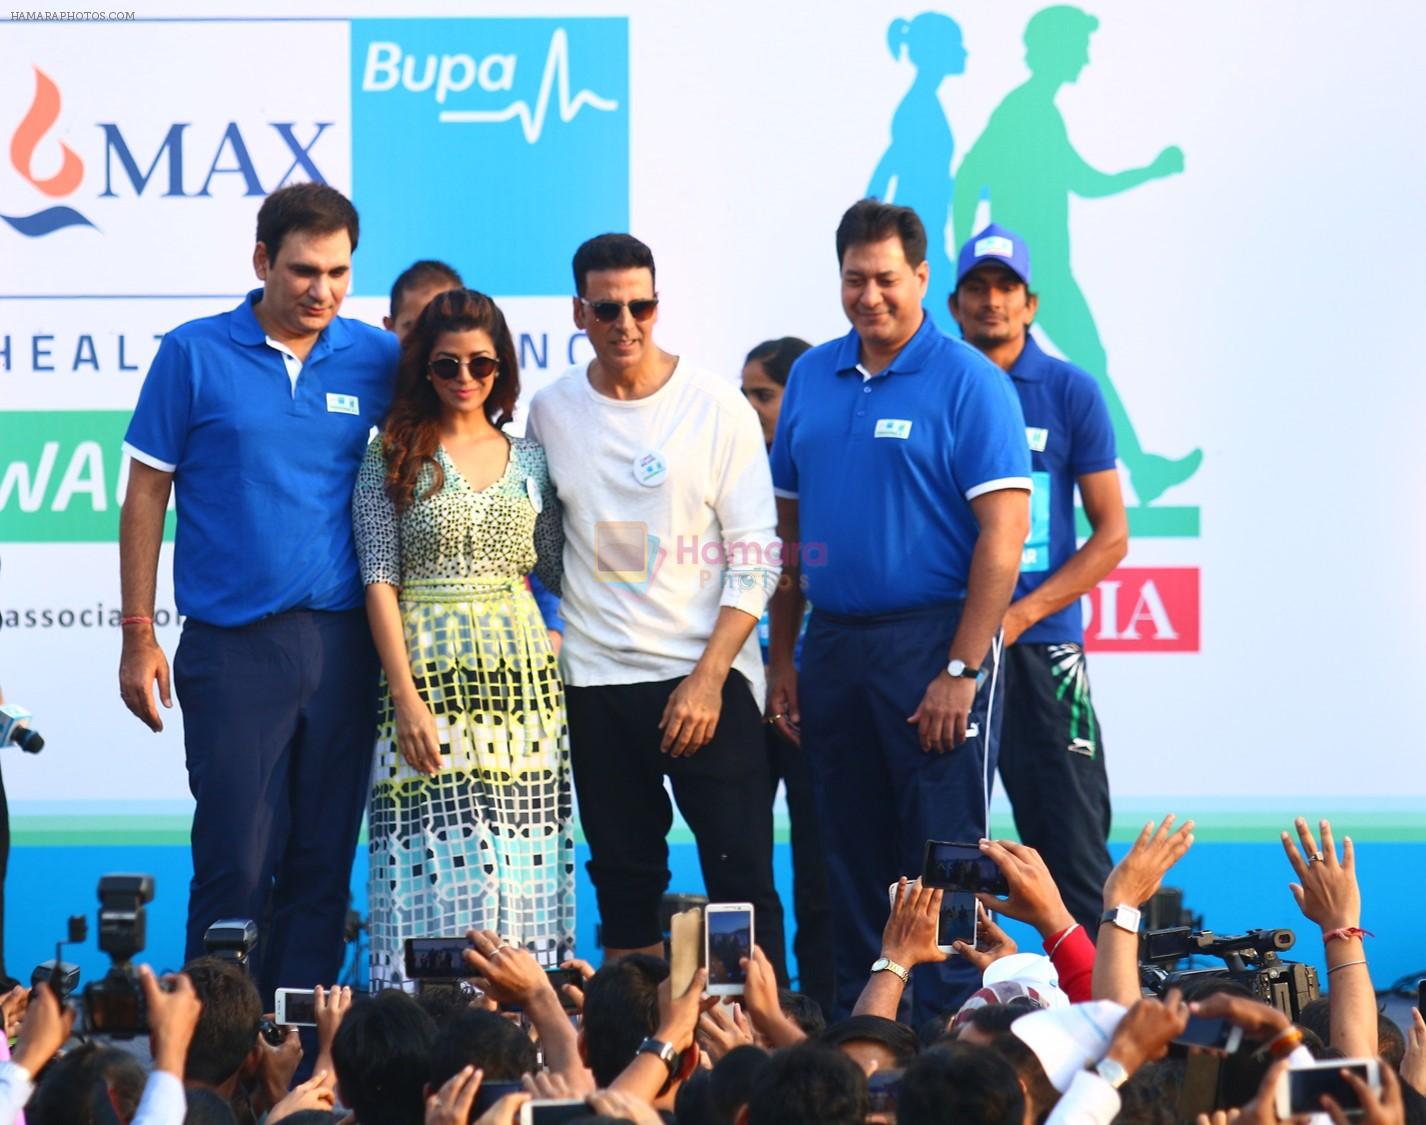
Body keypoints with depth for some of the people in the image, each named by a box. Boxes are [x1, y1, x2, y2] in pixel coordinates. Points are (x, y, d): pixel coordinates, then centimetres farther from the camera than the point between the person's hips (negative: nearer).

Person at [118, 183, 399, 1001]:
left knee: (324, 860, 6)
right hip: (233, 647, -3)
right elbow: (147, 496, 2)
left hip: (342, 645, 3)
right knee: (237, 862, -5)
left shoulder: (377, 359, 6)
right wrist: (139, 636, -2)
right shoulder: (195, 355, 0)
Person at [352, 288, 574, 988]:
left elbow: (559, 571, 14)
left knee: (523, 864, -1)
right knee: (441, 863, -9)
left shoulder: (529, 460, 12)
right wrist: (406, 697, -11)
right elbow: (380, 582, -3)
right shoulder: (394, 459, 3)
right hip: (430, 670, -3)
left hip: (521, 667, 3)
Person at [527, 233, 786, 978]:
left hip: (706, 673, -3)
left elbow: (755, 557, -4)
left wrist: (708, 677, -12)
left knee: (741, 874, -7)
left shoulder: (716, 407, -2)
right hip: (597, 679, 3)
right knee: (624, 880, 6)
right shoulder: (550, 411, 6)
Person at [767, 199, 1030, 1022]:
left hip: (933, 641, -6)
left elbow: (1004, 531, -12)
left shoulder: (968, 382, -7)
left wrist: (962, 670, -17)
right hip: (833, 643, 6)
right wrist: (782, 660, 10)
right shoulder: (811, 378, 11)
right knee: (854, 857, 11)